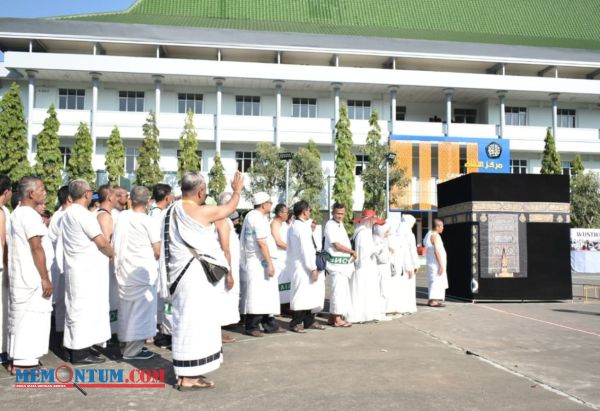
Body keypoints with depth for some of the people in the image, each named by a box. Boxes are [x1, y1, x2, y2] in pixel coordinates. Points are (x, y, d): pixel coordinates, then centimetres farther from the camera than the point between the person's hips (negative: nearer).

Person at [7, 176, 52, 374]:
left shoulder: (16, 214, 14)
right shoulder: (30, 215, -16)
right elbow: (36, 248, -20)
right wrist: (45, 278, -19)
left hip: (20, 274, 10)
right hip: (31, 277, -10)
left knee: (22, 316, 14)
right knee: (30, 317, -5)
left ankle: (20, 359, 21)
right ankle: (23, 362, -1)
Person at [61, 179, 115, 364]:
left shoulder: (68, 214, 15)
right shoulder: (83, 214, -16)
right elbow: (101, 241, -18)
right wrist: (112, 253, 0)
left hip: (77, 268, 10)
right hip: (88, 270, -10)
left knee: (77, 308, 13)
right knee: (84, 308, -5)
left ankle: (78, 348, 20)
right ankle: (80, 351, 0)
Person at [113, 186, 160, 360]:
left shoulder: (122, 216, 0)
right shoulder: (148, 221, -13)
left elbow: (116, 243, 5)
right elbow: (157, 251, -11)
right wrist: (152, 257, 9)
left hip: (124, 270, 6)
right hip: (143, 271, -5)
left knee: (128, 308, 15)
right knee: (142, 309, 3)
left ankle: (130, 345, 25)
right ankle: (133, 350, 7)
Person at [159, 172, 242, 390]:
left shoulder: (172, 211, 7)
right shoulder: (202, 212, -15)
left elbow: (167, 245, 14)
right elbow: (229, 208, 2)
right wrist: (237, 190, 20)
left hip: (179, 273, 9)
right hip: (195, 273, -9)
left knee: (185, 321, 14)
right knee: (194, 321, -3)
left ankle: (185, 373, 22)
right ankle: (189, 377, 2)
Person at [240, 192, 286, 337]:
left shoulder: (251, 216, 15)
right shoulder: (258, 218, -15)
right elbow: (262, 243, -19)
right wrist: (270, 263, -19)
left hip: (256, 261, 10)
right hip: (259, 262, -10)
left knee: (267, 293, 11)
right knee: (257, 293, -7)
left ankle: (269, 324, 15)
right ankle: (251, 326, -1)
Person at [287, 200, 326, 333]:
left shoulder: (293, 227, 13)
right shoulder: (303, 227, -16)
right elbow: (307, 250, -19)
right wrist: (313, 268, -17)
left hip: (296, 263, 10)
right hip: (302, 266, -10)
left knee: (310, 293, 14)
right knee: (301, 294, -3)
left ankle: (309, 320, 22)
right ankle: (296, 323, 3)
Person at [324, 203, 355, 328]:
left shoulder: (340, 225, 16)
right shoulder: (330, 225, -12)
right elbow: (336, 245, -16)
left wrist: (351, 253, 7)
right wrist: (352, 251, -6)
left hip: (344, 263, 9)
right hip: (336, 262, -9)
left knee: (342, 291, 13)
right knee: (339, 290, -8)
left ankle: (332, 317, 20)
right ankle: (337, 319, -3)